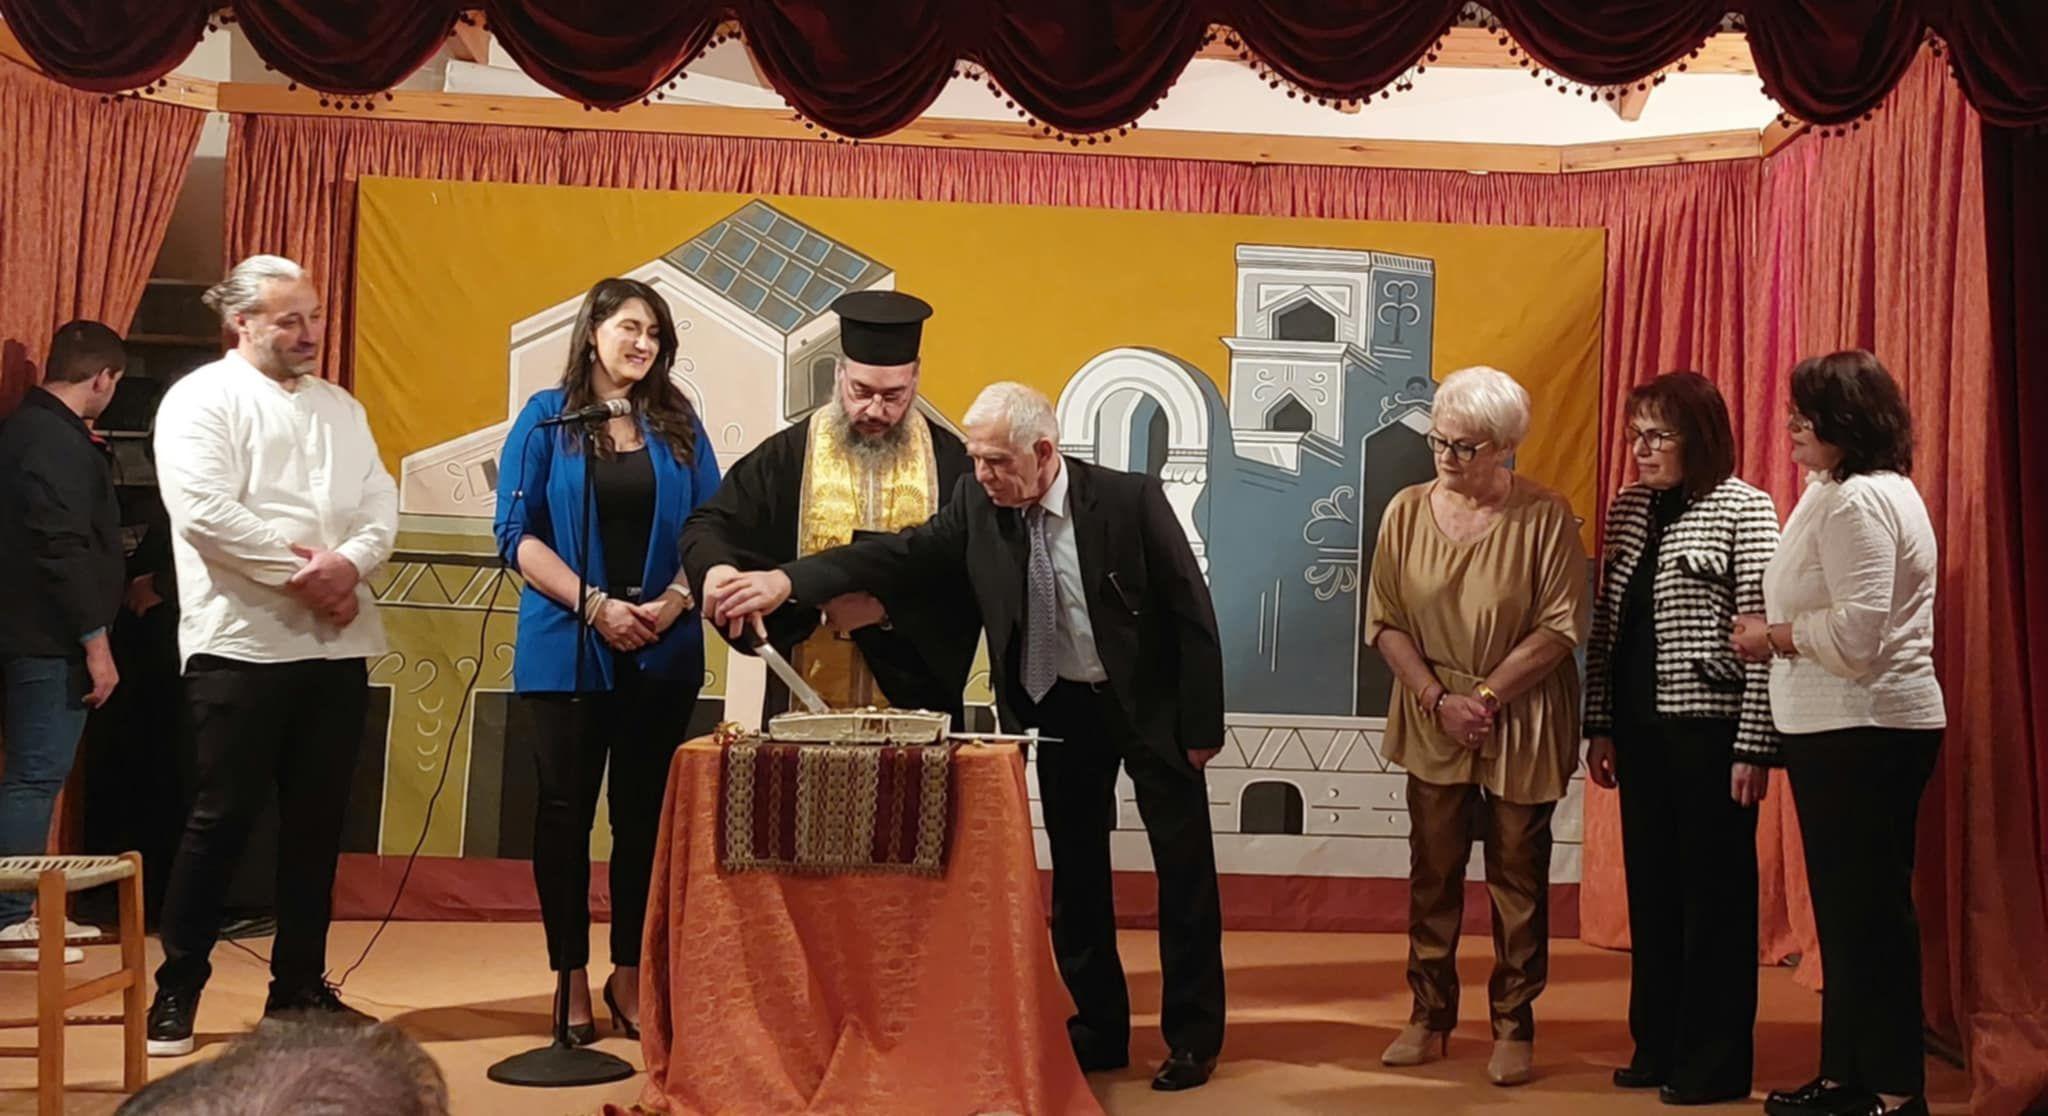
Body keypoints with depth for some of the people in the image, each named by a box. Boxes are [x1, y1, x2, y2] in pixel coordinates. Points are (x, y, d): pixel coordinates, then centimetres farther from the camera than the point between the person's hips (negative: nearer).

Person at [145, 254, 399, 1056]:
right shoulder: (201, 400, -2)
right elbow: (205, 512, -15)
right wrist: (301, 569, -15)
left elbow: (381, 507, 9)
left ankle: (299, 988, 18)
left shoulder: (341, 407, 17)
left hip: (337, 646, 6)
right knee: (223, 817, -2)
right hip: (242, 643, -6)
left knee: (317, 822, 8)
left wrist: (347, 563, -12)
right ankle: (176, 992, 9)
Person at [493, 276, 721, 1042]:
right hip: (567, 649, -2)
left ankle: (630, 975, 16)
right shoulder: (547, 417, 2)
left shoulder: (678, 424, 9)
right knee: (567, 808, 3)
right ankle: (571, 979, 12)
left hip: (663, 652, 2)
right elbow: (517, 532, -4)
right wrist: (593, 604, -14)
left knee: (644, 813, 5)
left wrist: (675, 599, -12)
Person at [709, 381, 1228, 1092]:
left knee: (1184, 871, 4)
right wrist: (788, 580, -25)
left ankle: (1193, 1035, 18)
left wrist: (1200, 727, -13)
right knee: (1076, 878, 10)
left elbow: (1192, 613, -15)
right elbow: (900, 554, -12)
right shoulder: (978, 506, -9)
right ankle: (1100, 1031, 24)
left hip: (1150, 706, -4)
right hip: (1059, 709, 4)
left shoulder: (1130, 500, -20)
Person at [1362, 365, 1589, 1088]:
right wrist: (1439, 700, -10)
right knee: (1432, 872, 9)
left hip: (1522, 724, -3)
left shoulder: (1544, 516, -11)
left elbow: (1561, 626, -12)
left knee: (1518, 877, 5)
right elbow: (1384, 621, -1)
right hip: (1432, 721, 3)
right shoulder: (1407, 511, -2)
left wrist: (1487, 696, -15)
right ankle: (1430, 1019, 19)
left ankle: (1514, 1027, 15)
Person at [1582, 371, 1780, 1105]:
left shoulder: (1743, 510, -8)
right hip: (1641, 728, 6)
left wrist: (1754, 747, -14)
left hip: (1710, 730, -6)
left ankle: (1715, 1064, 13)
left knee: (1714, 893, 3)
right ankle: (1658, 1047, 24)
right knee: (1650, 888, 12)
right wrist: (1600, 726, 9)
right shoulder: (1628, 508, 10)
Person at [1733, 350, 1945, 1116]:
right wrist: (1778, 630, 3)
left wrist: (1774, 639, -11)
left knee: (1866, 907, -4)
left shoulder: (1859, 501, -17)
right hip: (1849, 728, 11)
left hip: (1864, 731, -11)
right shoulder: (1845, 491, 18)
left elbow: (1859, 629, -25)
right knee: (1851, 906, 15)